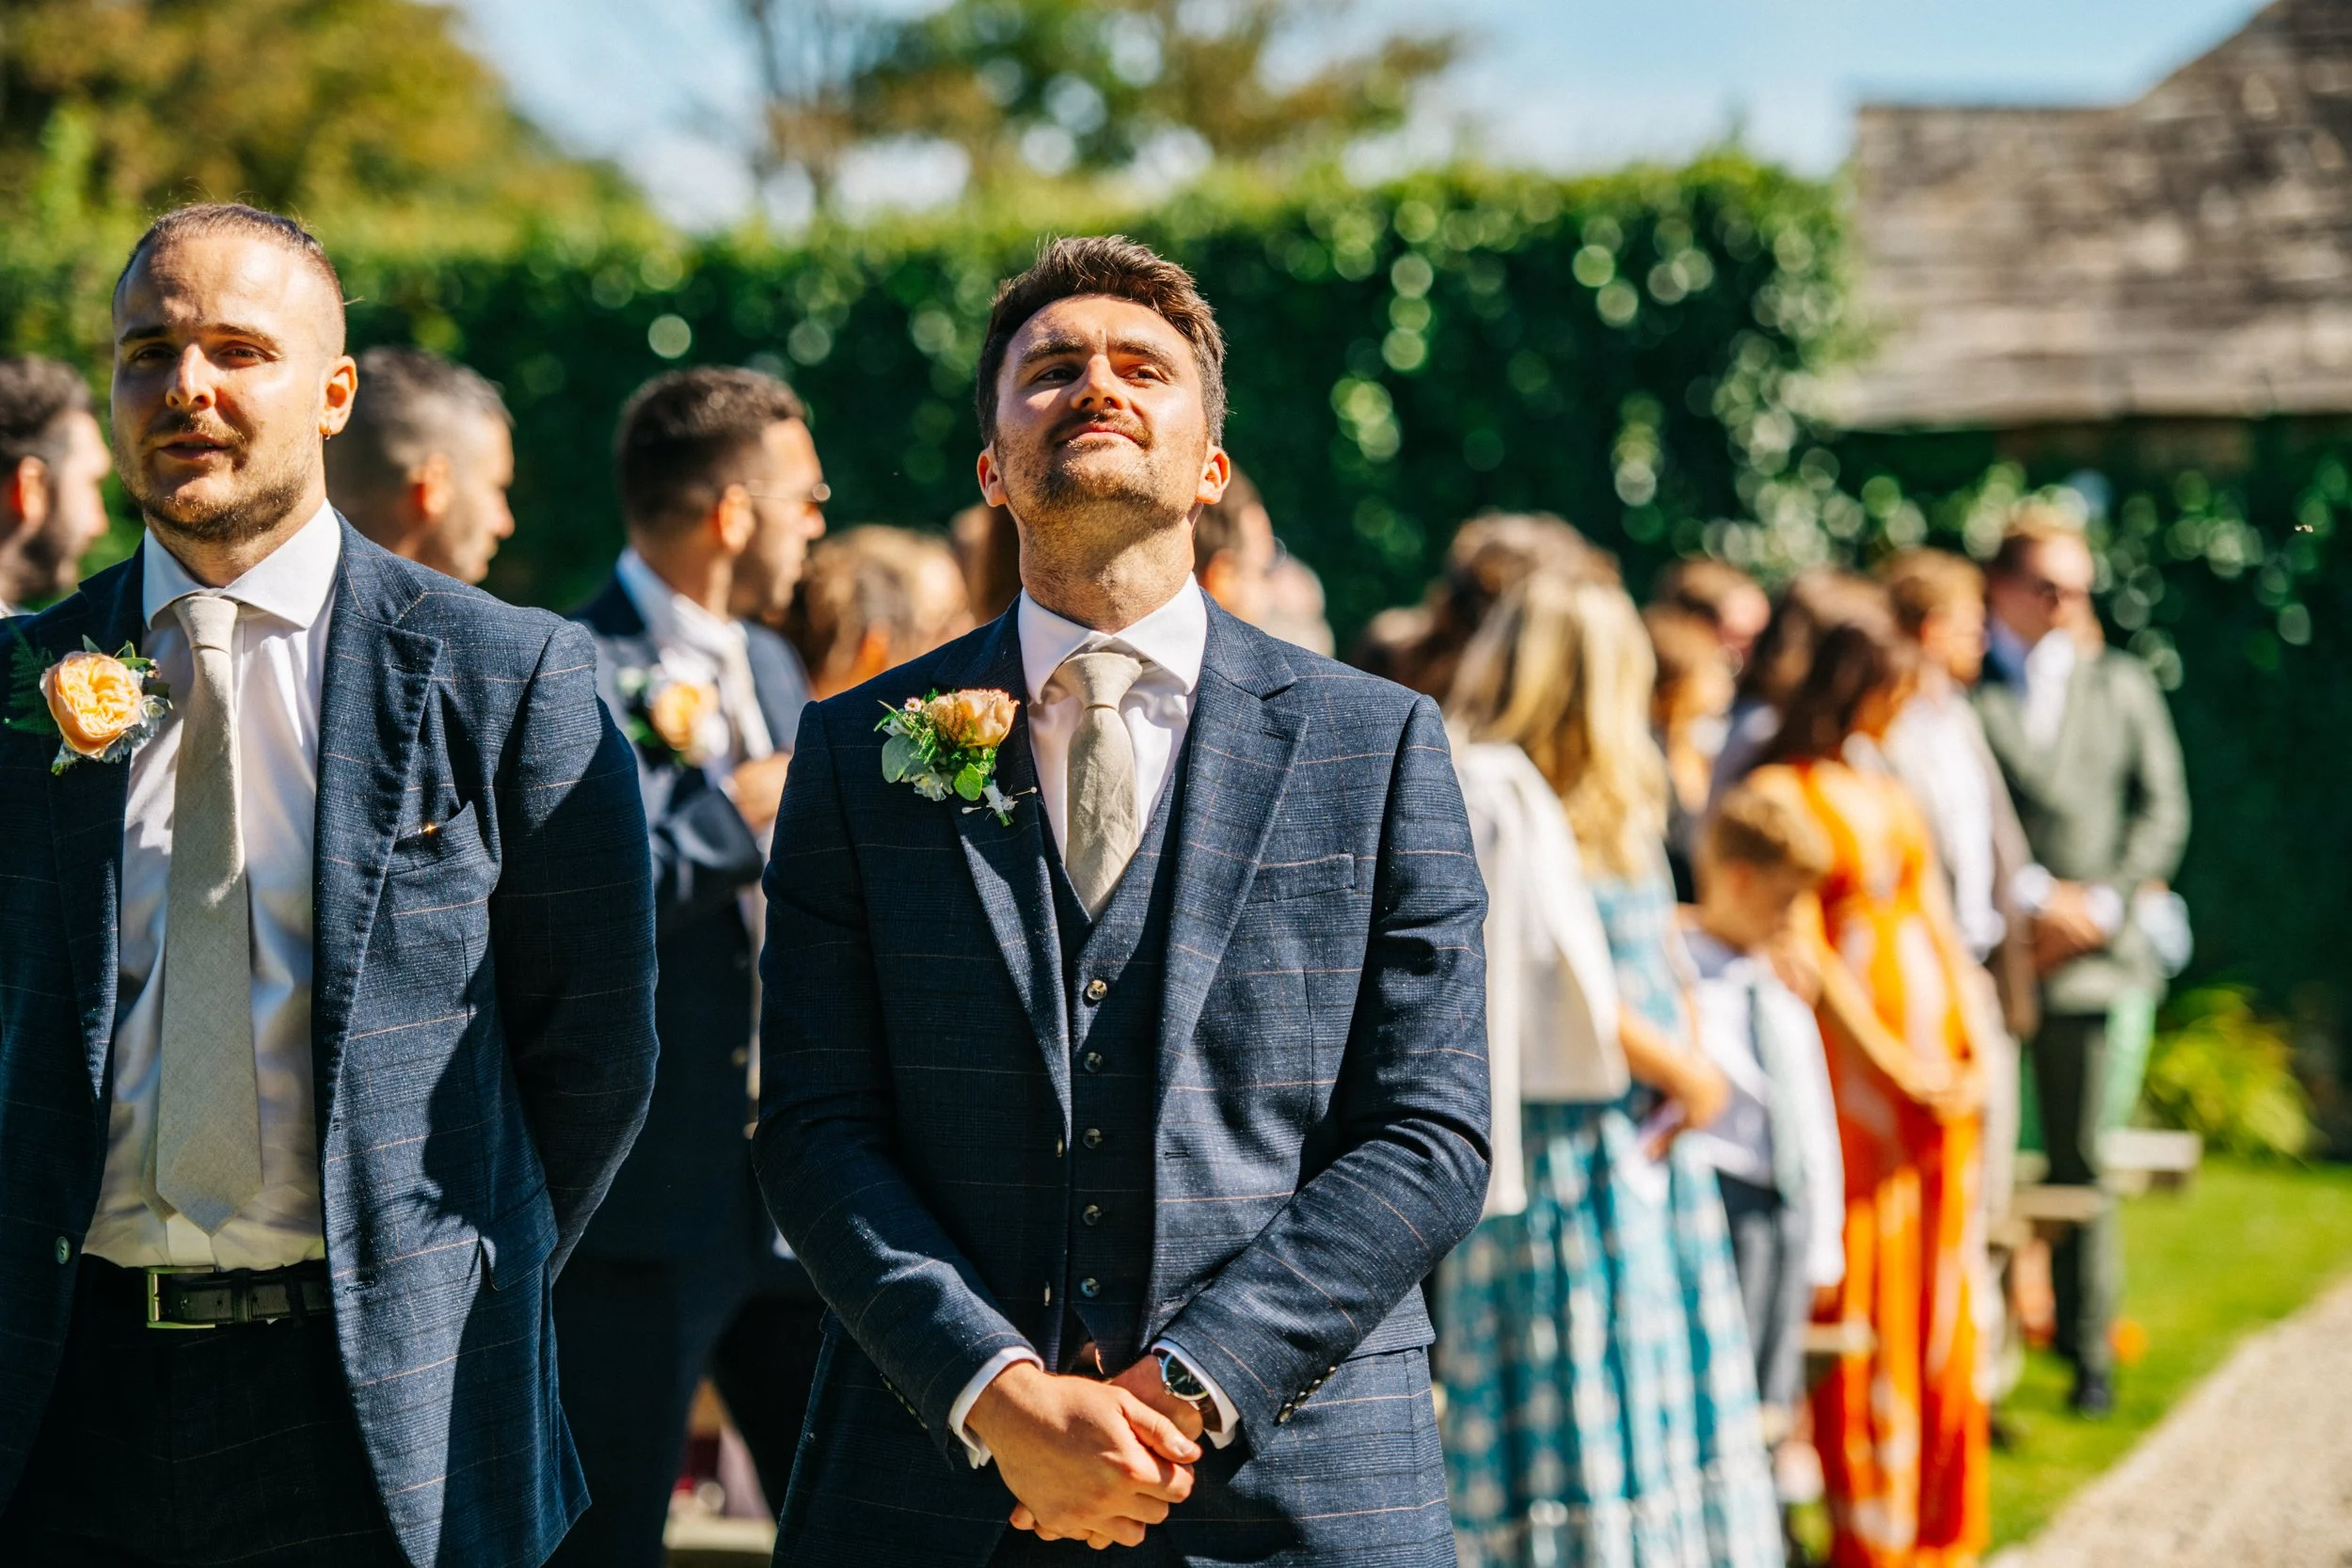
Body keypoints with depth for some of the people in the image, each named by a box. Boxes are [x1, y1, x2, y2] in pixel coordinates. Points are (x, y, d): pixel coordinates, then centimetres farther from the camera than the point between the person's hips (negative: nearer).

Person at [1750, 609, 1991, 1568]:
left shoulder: (1890, 795, 17)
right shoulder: (1782, 791, -5)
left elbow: (1937, 923, 15)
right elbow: (1803, 945, -11)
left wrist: (1975, 1049, 3)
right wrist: (1892, 1061, -14)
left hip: (1940, 1065, 7)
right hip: (1854, 1062, -7)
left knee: (1939, 1295, 8)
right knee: (1866, 1297, -4)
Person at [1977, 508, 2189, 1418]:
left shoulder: (2123, 688, 15)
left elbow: (2163, 810, 9)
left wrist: (2101, 907, -4)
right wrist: (2034, 896, -11)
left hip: (2091, 960, 3)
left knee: (2081, 1161, 5)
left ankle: (2089, 1350, 14)